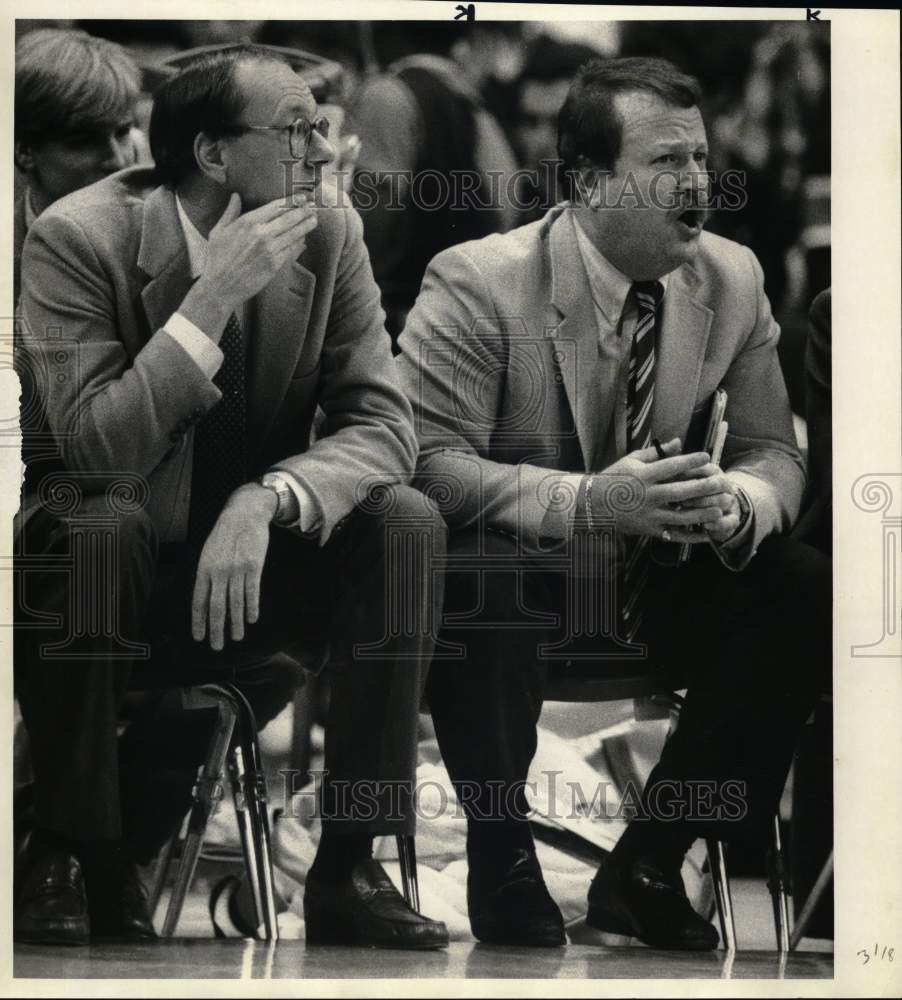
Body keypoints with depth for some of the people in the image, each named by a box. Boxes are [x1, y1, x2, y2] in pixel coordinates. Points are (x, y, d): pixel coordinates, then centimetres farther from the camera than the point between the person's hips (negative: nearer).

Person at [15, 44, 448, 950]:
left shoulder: (330, 236, -6)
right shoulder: (79, 239, -17)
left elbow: (381, 425, -11)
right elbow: (95, 447, -25)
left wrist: (263, 501, -31)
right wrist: (213, 296, -31)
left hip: (258, 564, 4)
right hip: (126, 569, -3)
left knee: (406, 523, -23)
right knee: (93, 527, -37)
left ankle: (348, 867, -18)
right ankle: (68, 858, -18)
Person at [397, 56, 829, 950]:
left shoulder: (733, 280, -1)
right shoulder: (478, 283, -16)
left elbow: (771, 450, 5)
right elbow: (427, 460, -23)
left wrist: (737, 506, -22)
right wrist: (587, 503, -38)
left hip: (651, 578, 5)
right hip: (512, 584, -5)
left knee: (805, 594, -20)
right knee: (471, 585, -39)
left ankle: (645, 870, -7)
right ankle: (501, 865, -13)